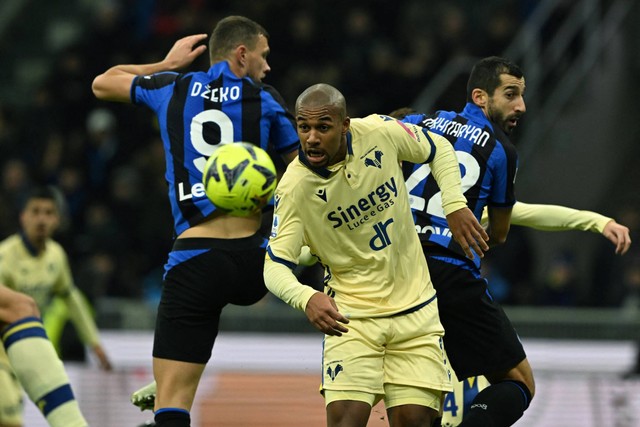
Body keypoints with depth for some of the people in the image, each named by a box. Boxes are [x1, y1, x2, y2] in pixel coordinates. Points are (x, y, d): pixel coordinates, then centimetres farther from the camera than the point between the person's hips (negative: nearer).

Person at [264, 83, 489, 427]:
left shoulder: (379, 132, -11)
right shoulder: (294, 188, -17)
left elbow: (439, 150, 8)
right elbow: (275, 265, -17)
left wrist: (455, 206, -4)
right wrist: (306, 298, -37)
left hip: (414, 311, 2)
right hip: (351, 316, -2)